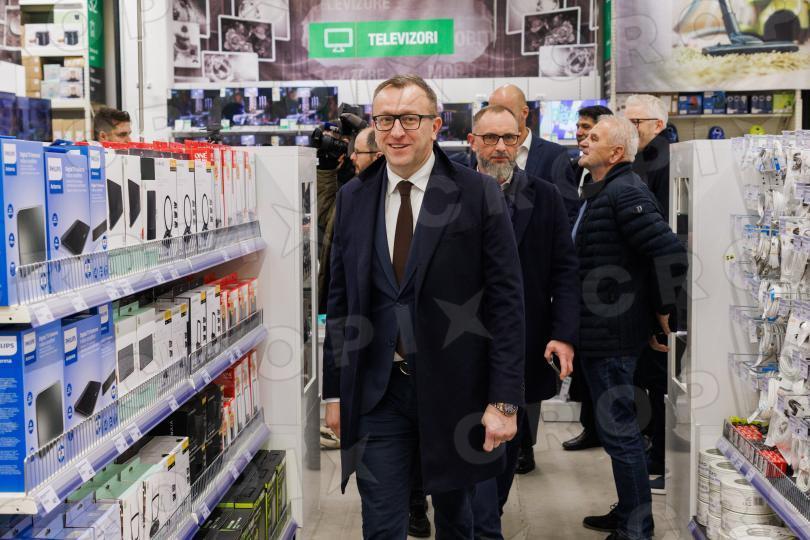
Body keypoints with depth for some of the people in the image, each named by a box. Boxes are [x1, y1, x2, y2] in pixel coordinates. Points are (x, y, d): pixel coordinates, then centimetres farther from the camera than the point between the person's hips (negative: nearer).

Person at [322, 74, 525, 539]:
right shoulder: (353, 198, 4)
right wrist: (335, 390, 7)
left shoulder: (479, 194, -6)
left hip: (456, 389, -1)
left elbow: (505, 300, -8)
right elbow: (340, 299, 8)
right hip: (377, 392, 2)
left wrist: (504, 399, -11)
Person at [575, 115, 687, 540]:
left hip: (611, 335, -10)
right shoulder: (599, 193, 14)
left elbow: (670, 253, -25)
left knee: (618, 430, -1)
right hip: (597, 330, 10)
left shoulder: (625, 193, -18)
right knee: (616, 427, 19)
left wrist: (663, 310, -15)